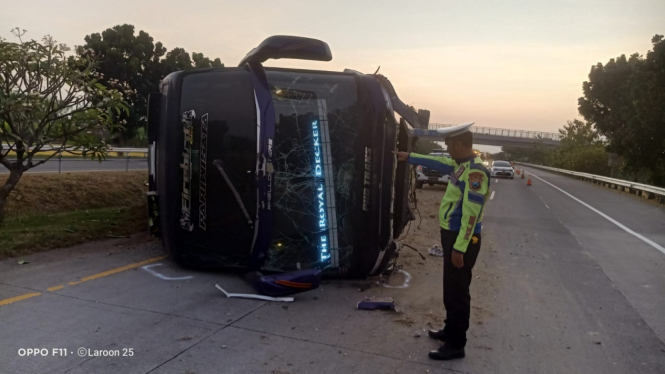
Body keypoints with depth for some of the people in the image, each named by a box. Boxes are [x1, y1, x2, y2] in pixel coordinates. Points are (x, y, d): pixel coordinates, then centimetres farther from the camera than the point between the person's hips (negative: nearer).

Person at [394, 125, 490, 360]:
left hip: (462, 239, -10)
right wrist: (409, 157, 34)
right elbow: (436, 162, 27)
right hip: (451, 234, 10)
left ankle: (456, 345, 11)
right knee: (451, 288, 19)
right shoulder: (461, 164, 8)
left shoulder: (475, 171, -21)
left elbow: (471, 214, -25)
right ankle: (450, 330, 34)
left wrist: (459, 248, -25)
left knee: (457, 292, 0)